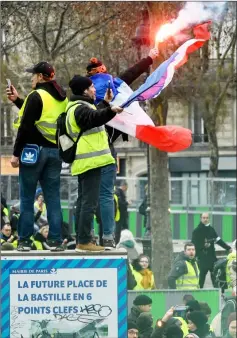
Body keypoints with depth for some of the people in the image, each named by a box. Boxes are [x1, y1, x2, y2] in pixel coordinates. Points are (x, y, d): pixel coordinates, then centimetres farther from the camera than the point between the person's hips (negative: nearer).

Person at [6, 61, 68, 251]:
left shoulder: (36, 96, -11)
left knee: (27, 198, 0)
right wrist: (18, 101, 26)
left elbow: (26, 126, -14)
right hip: (55, 151, 6)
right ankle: (56, 240, 2)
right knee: (53, 198, 6)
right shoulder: (62, 99, 12)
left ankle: (25, 240, -1)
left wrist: (16, 153, -10)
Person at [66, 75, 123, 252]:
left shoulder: (79, 107, 20)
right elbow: (95, 118, -35)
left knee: (84, 202, 14)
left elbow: (93, 115, 38)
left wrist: (105, 103, 48)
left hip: (85, 162, 12)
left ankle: (81, 240, 18)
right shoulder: (80, 109, -15)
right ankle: (84, 241, -16)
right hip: (90, 161, -12)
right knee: (89, 202, -13)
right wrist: (111, 111, -51)